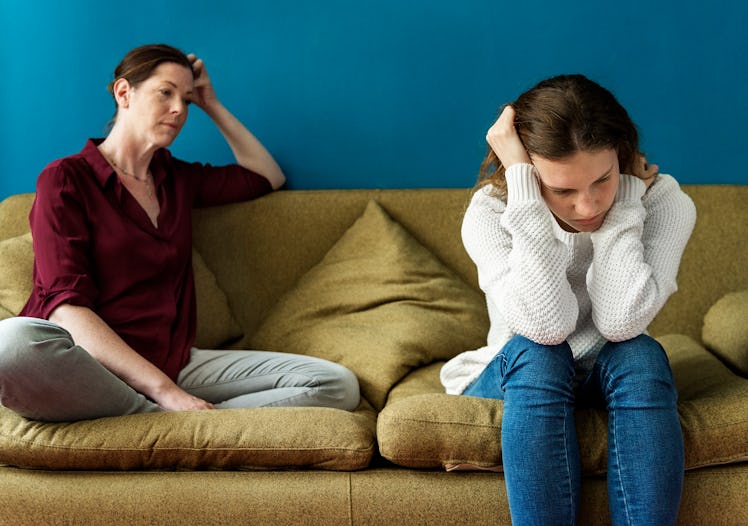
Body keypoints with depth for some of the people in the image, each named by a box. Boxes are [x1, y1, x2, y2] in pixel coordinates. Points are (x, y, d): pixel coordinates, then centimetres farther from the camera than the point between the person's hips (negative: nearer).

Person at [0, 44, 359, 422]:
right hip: (89, 367, -5)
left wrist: (212, 105, 23)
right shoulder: (65, 179, 1)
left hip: (174, 363, 6)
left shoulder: (177, 178, 21)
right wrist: (163, 390, -23)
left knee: (338, 384, -15)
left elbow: (268, 177, 35)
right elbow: (66, 305, -12)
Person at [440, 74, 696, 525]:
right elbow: (545, 327, -34)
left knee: (641, 353, -31)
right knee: (535, 353, -33)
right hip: (517, 381, -1)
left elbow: (621, 323, -29)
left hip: (616, 380, 1)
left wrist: (621, 198, -28)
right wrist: (522, 185, -34)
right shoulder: (490, 212, -18)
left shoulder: (663, 202, -15)